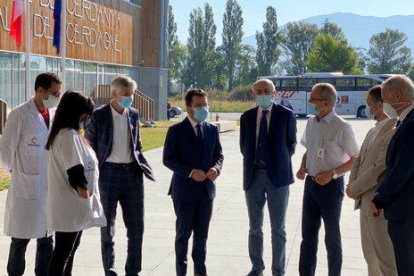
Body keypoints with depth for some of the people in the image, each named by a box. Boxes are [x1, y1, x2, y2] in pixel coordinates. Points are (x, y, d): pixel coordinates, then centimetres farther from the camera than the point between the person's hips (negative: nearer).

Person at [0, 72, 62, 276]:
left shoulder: (55, 115, 5)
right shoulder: (19, 115, -11)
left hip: (51, 186, 6)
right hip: (26, 186, -5)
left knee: (47, 236, 13)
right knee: (21, 238, 3)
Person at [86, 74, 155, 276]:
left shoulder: (134, 115, 8)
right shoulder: (99, 116, -6)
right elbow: (90, 146, -1)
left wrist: (140, 165, 8)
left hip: (132, 173, 4)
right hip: (109, 174, -4)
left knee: (136, 227, 6)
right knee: (108, 227, 6)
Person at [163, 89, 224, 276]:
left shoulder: (212, 130, 8)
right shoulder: (176, 131, -6)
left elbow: (219, 155, 11)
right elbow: (168, 159, -9)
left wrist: (216, 168, -12)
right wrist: (190, 172, -20)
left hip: (206, 189, 4)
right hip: (185, 189, -4)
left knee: (202, 233, 12)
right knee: (183, 233, 4)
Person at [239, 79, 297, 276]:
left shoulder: (286, 115, -2)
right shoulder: (247, 117, 6)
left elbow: (291, 144, 5)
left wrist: (280, 163, 1)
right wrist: (253, 163, 6)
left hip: (277, 176, -3)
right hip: (253, 176, 3)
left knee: (278, 228, 4)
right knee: (254, 227, 11)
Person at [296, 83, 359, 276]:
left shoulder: (341, 127, -15)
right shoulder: (311, 124, 5)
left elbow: (356, 158, -10)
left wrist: (332, 173, -20)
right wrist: (303, 168, 0)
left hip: (331, 185, -6)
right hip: (311, 182, 6)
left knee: (332, 236, 8)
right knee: (308, 234, 11)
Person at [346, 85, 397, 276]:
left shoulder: (393, 132, -18)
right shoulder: (372, 132, 14)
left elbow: (380, 169, -22)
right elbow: (358, 160, 16)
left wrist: (354, 189, -12)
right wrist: (352, 185, -2)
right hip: (365, 201, 9)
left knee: (385, 256, -3)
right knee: (369, 253, 18)